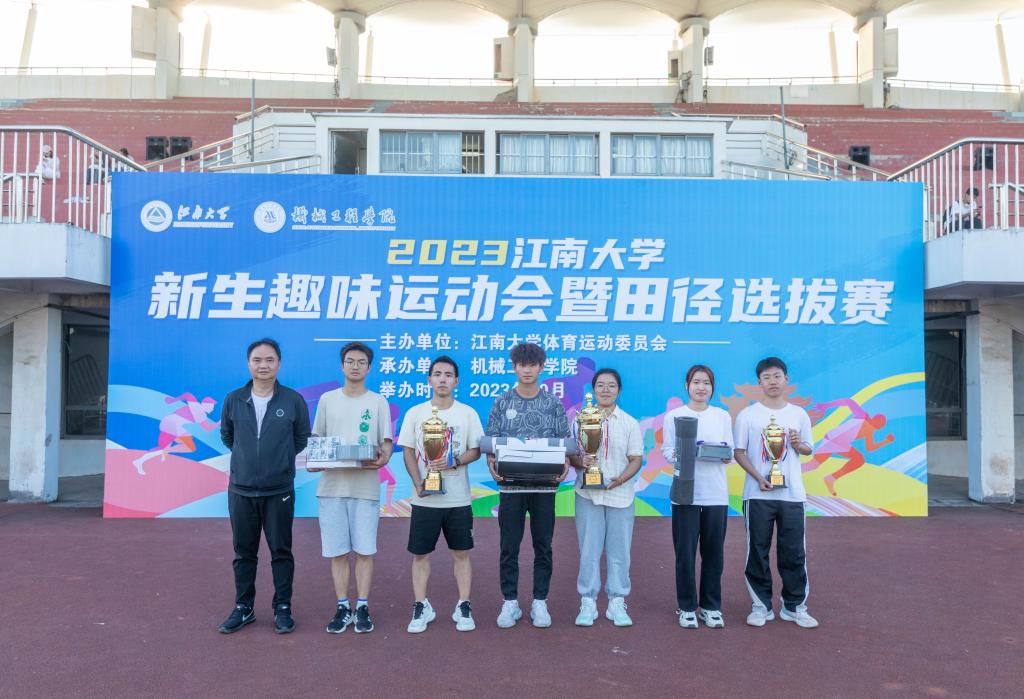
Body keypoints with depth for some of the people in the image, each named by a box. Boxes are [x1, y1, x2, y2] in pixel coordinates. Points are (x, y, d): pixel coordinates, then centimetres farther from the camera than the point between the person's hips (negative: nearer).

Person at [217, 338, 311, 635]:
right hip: (241, 490, 2)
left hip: (279, 491, -2)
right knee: (243, 552, 12)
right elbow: (226, 436, 16)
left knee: (281, 551, 7)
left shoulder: (293, 400, -4)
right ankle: (243, 608, 26)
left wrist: (281, 459, 8)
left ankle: (283, 609, 20)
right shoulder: (233, 399, 0)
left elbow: (302, 439, 8)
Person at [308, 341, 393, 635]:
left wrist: (384, 458, -18)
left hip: (366, 486, -1)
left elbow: (386, 441, 3)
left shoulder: (378, 402, 5)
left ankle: (362, 607, 15)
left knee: (364, 550, 3)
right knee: (337, 552, 6)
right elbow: (317, 439, 12)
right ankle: (343, 607, 18)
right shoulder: (327, 399, 9)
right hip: (331, 486, 2)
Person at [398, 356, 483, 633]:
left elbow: (476, 451, 1)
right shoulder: (415, 413, 1)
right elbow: (408, 452, 1)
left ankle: (463, 607, 19)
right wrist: (418, 484, -12)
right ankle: (421, 607, 21)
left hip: (458, 498, 0)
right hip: (425, 499, 0)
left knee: (461, 553, 7)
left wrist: (454, 462, -18)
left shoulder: (468, 413, 1)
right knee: (420, 554, 7)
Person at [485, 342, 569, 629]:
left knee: (543, 546, 8)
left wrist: (564, 466, -14)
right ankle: (510, 602, 19)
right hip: (510, 484, 0)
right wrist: (492, 466, -14)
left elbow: (564, 443, 5)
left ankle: (540, 603, 20)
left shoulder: (553, 403, 3)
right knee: (509, 546, 6)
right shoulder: (502, 402, 3)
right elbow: (490, 443, 4)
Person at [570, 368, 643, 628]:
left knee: (619, 552, 5)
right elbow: (571, 455, 4)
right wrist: (581, 462, -18)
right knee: (588, 550, 3)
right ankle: (587, 602, 13)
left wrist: (620, 479, -15)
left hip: (620, 495, 1)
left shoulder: (630, 423, 5)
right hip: (588, 495, 0)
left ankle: (617, 603, 17)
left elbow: (636, 459, 3)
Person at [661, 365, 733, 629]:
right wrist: (677, 455, -20)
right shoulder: (674, 416, 3)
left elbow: (731, 451, 10)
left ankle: (711, 607, 20)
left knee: (713, 553, 6)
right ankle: (687, 607, 15)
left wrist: (727, 456, -12)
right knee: (685, 553, 1)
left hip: (716, 494, 2)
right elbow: (666, 450, 1)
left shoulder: (723, 416, 10)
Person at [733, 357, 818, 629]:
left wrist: (798, 445, -7)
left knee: (794, 552, 5)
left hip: (792, 494, 2)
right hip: (758, 494, -2)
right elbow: (739, 452, -1)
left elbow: (809, 449, 16)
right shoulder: (747, 415, -1)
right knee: (758, 551, 3)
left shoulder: (799, 414, 7)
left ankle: (794, 606, 18)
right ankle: (761, 605, 14)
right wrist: (759, 478, -14)